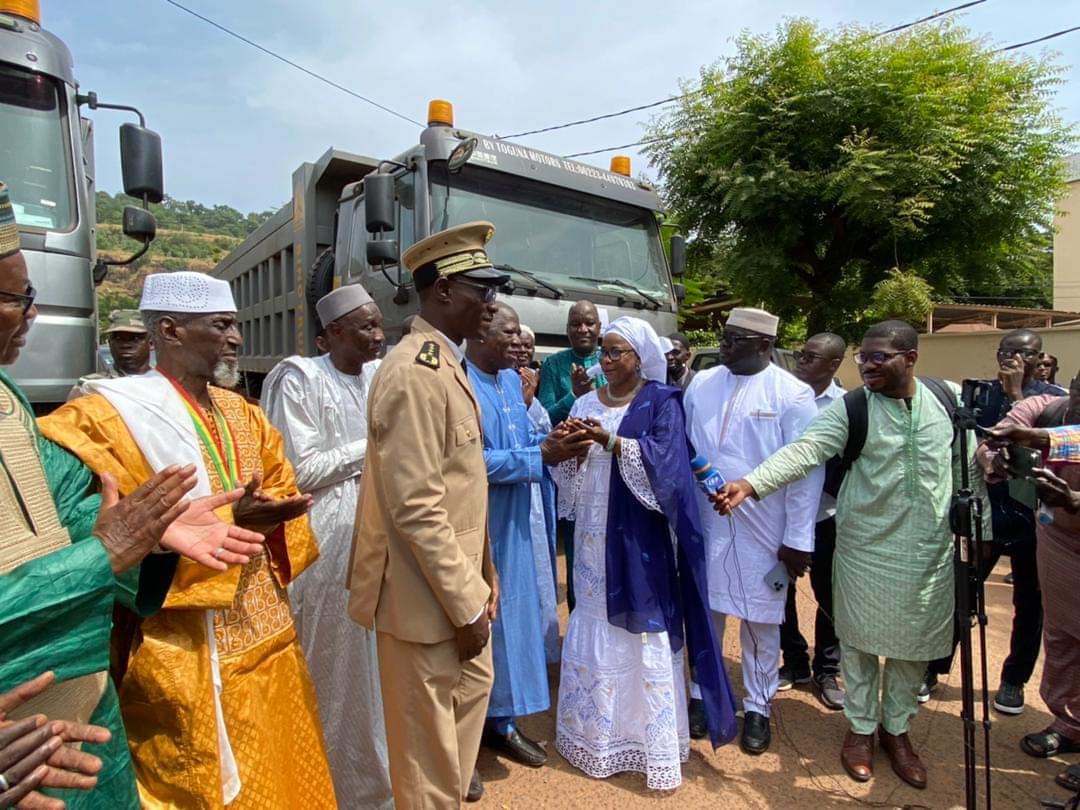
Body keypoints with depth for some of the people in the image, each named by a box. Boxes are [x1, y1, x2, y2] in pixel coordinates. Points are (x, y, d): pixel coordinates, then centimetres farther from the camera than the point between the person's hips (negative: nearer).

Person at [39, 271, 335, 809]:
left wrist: (271, 519, -10)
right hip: (190, 658, -6)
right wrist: (227, 523, -26)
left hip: (269, 637, 7)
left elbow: (283, 488, 12)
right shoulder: (107, 417, -12)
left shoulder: (241, 412, 10)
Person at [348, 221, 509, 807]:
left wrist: (479, 578, 13)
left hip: (457, 582, 10)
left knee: (474, 685, 28)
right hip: (427, 595, -10)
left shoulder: (447, 365, 9)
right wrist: (466, 605, -18)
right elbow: (416, 509, -26)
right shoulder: (416, 373, -22)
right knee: (428, 734, 10)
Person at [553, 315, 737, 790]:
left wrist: (611, 441, -28)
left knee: (645, 633, 3)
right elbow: (571, 475, 5)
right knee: (594, 631, 10)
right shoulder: (586, 403, 9)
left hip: (640, 538, -4)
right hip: (595, 535, 4)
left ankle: (655, 743, 18)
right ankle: (596, 733, 27)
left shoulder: (661, 402, -3)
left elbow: (666, 458, -18)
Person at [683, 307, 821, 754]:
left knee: (760, 622, 11)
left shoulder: (792, 393, -8)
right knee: (704, 612, 14)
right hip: (704, 524, 4)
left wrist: (798, 540, -10)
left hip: (762, 531, -3)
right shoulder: (702, 384, 4)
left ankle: (757, 708, 31)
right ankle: (701, 695, 34)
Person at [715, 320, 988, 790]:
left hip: (931, 549, 2)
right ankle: (861, 728, 33)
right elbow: (806, 450, -22)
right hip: (866, 545, -2)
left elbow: (970, 458, 11)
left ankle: (896, 729, 37)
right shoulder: (851, 407, -10)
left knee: (913, 643, 14)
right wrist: (751, 485, -37)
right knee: (860, 639, 10)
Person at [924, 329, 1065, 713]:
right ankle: (934, 669, 17)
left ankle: (1013, 680, 30)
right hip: (984, 508, 0)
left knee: (1029, 601, 12)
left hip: (1032, 512, 0)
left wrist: (1017, 393, -18)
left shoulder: (1053, 397, -1)